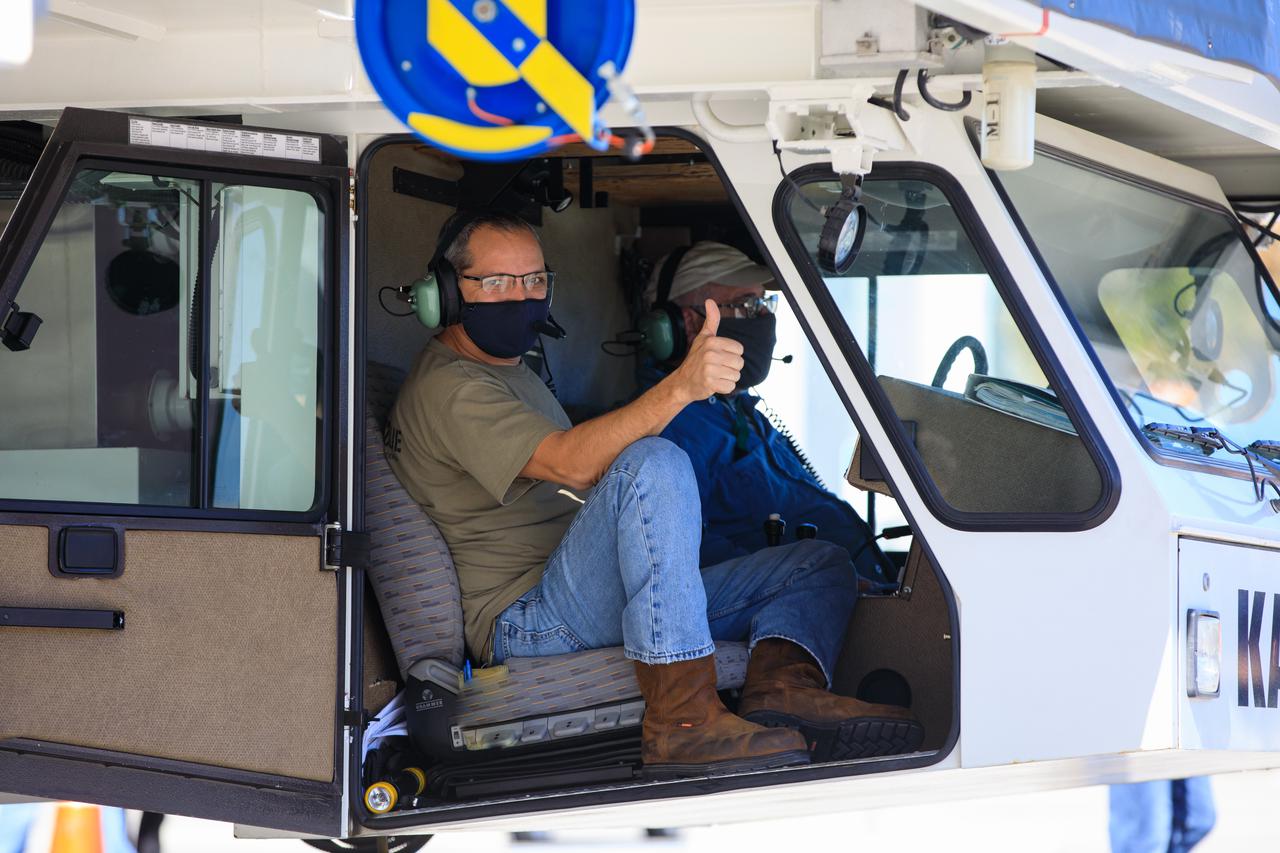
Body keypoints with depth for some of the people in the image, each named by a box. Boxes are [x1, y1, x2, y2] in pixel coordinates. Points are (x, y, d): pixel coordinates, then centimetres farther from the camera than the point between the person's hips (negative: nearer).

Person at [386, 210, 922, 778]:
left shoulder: (512, 372, 26)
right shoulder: (448, 389, -8)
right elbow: (572, 465, -25)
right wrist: (680, 387, -37)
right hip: (522, 620, -10)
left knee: (821, 565, 3)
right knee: (652, 464, -34)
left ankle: (782, 685, -32)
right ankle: (684, 719, -41)